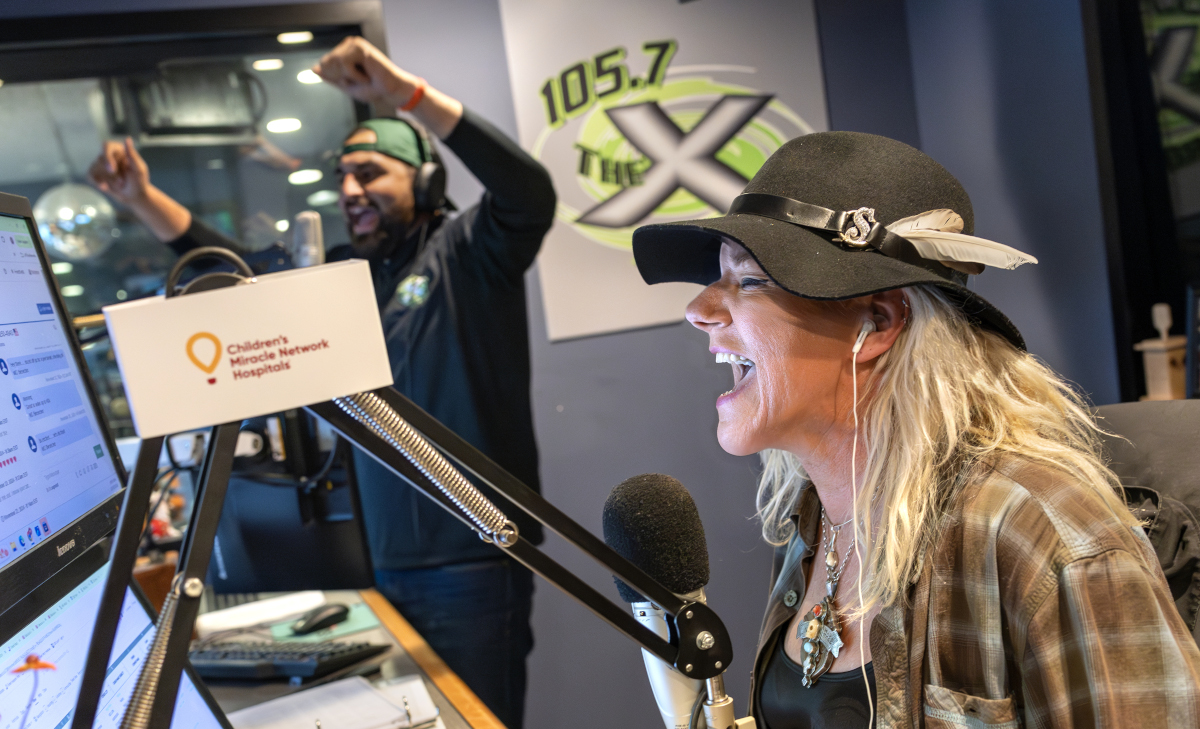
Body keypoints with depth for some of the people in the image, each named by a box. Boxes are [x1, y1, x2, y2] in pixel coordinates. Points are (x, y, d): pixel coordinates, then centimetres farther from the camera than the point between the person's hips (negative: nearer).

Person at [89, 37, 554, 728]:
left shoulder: (465, 251, -7)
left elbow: (531, 192, -25)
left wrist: (407, 92, -31)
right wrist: (143, 198, 8)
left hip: (476, 561, -7)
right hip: (393, 563, 7)